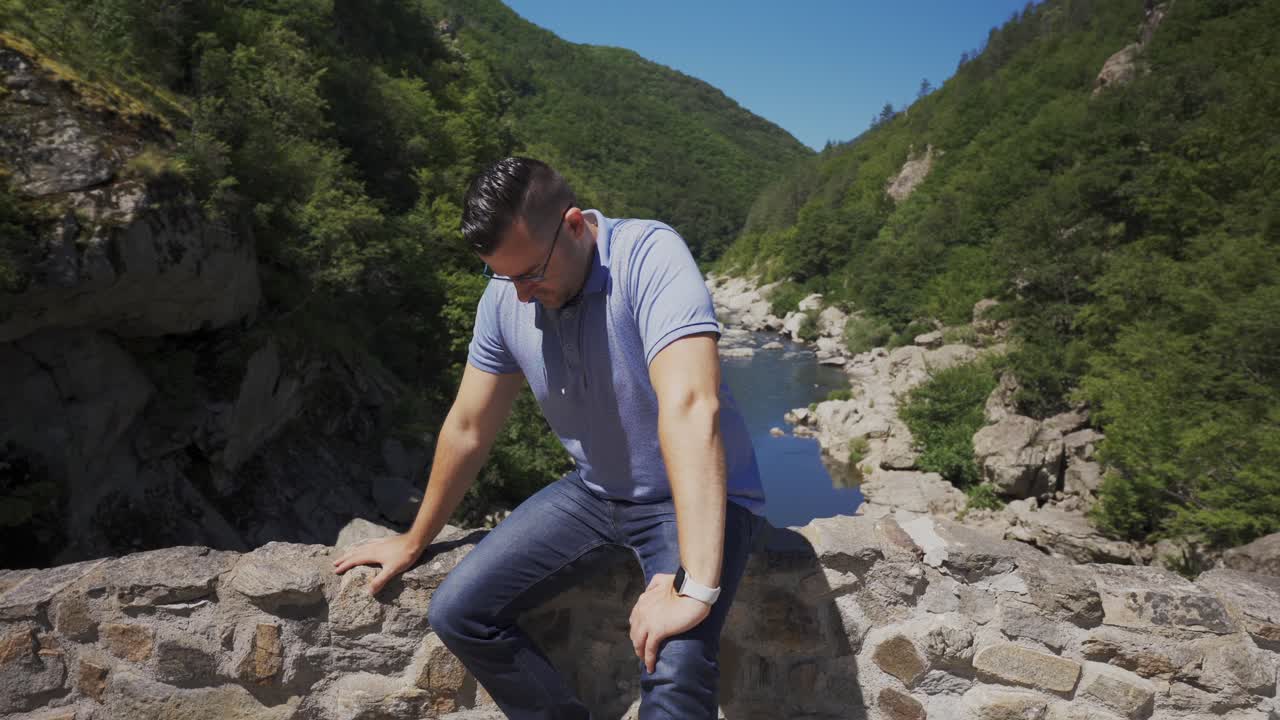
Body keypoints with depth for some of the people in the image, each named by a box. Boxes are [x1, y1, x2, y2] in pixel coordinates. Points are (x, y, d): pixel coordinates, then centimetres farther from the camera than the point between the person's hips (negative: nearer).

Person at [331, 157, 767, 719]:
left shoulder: (649, 255, -26)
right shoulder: (504, 298, -8)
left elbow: (690, 406, -38)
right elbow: (468, 427, 3)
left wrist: (693, 587, -44)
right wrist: (414, 542, 13)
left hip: (701, 499, -5)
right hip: (594, 492, 6)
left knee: (674, 672, -30)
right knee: (457, 613, -3)